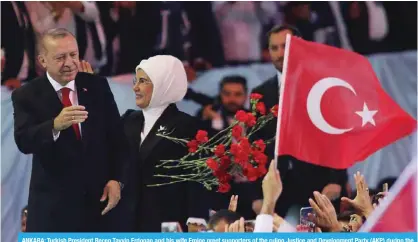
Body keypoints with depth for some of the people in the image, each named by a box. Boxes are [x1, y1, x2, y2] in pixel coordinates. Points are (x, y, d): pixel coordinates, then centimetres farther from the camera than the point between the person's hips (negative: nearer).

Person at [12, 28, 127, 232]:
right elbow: (24, 142, -19)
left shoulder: (97, 86, 5)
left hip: (99, 198, 3)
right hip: (53, 205, -3)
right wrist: (55, 125, -38)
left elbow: (116, 137, 8)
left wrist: (116, 179, -6)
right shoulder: (27, 96, -4)